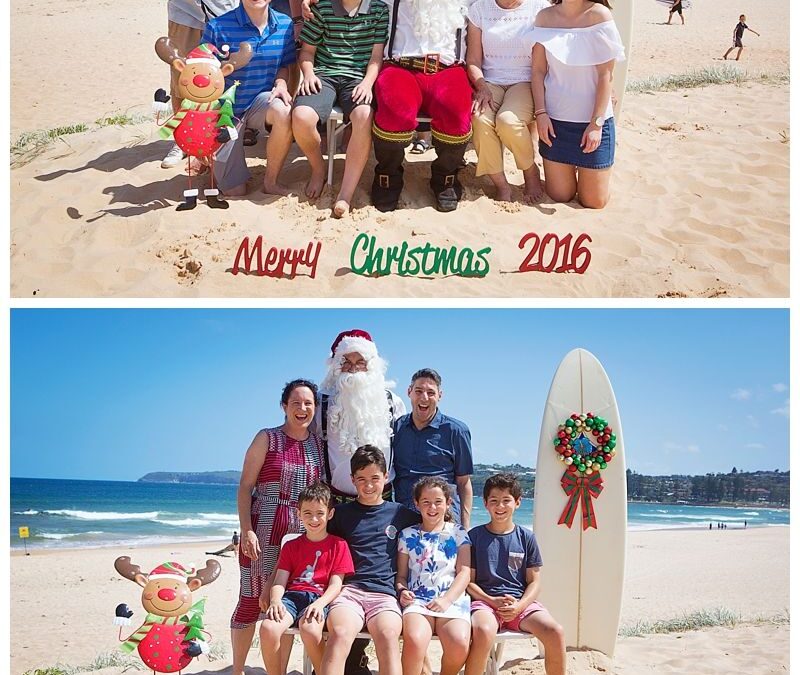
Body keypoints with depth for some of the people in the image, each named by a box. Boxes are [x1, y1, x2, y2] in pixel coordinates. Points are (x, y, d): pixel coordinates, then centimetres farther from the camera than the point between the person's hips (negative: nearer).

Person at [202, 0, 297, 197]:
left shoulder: (284, 25, -8)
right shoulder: (217, 27, -18)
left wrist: (281, 84, -16)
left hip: (260, 100, 2)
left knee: (283, 113, -37)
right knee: (235, 191, -2)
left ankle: (270, 181, -14)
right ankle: (212, 160, 35)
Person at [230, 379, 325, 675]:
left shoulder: (319, 445, 9)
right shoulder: (267, 439, -2)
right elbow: (245, 487, -5)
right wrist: (247, 530, -14)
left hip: (301, 533, 4)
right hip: (263, 529, -3)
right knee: (251, 598, 1)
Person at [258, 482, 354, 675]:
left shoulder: (338, 545, 11)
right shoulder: (291, 546, 19)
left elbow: (336, 584, 3)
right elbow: (280, 581, 9)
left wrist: (320, 603, -17)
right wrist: (275, 600, -14)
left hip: (320, 598, -3)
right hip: (292, 595, 3)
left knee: (309, 628, -36)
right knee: (268, 627, -29)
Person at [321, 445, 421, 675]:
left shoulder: (400, 514, 18)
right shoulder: (341, 513, 18)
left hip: (384, 593, 0)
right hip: (349, 589, 0)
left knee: (388, 635, -34)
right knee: (339, 634, -33)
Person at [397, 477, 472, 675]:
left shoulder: (458, 533, 13)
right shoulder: (407, 535, 15)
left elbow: (464, 572, 5)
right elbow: (401, 575, 15)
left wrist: (446, 600, -9)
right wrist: (402, 590, -8)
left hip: (452, 600, 0)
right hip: (417, 600, 0)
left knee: (460, 644, -29)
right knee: (415, 640, -34)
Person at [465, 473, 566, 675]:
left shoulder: (526, 537, 10)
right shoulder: (475, 536, 5)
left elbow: (533, 582, 8)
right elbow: (469, 581, 4)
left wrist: (519, 606, -11)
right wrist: (493, 601, -12)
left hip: (521, 601, 2)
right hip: (485, 600, -2)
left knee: (555, 632, -25)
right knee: (483, 631, -37)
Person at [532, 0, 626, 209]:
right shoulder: (545, 17, -1)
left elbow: (606, 75, -10)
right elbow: (538, 70, 1)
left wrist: (596, 123, -13)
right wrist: (540, 113, -8)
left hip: (593, 120, -2)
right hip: (554, 119, 2)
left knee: (594, 202, 6)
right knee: (559, 197, 10)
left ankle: (583, 169, 36)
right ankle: (570, 168, 40)